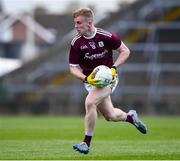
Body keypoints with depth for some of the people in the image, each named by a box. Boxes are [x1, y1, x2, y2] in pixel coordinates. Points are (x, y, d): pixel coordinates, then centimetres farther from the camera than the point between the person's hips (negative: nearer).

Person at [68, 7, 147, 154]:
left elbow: (125, 51, -2)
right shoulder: (76, 43, -9)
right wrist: (85, 78, -21)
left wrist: (114, 68, -16)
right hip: (91, 80, 4)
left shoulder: (106, 36, -15)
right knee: (110, 116, 9)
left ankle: (86, 143, -16)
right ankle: (130, 116, 45)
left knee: (90, 102, -27)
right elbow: (73, 67, -2)